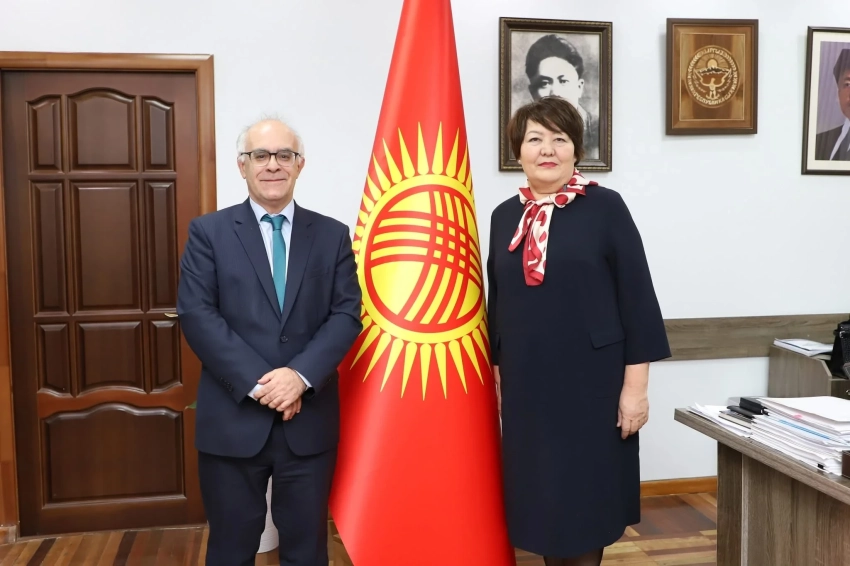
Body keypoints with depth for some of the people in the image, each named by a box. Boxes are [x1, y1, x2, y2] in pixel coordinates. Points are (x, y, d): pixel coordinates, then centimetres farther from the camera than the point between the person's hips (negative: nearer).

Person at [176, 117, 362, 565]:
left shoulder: (332, 235, 7)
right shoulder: (208, 232, 2)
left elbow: (347, 314, -1)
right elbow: (196, 314, -8)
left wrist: (301, 375, -16)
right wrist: (257, 382, -16)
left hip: (310, 420, 2)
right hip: (233, 418, -1)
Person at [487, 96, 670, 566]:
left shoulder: (605, 207, -6)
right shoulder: (504, 216, 6)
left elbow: (637, 296, -7)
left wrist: (635, 384, -10)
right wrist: (497, 374, 13)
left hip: (593, 381, -4)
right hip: (526, 384, 4)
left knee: (584, 502, 6)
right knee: (540, 499, 12)